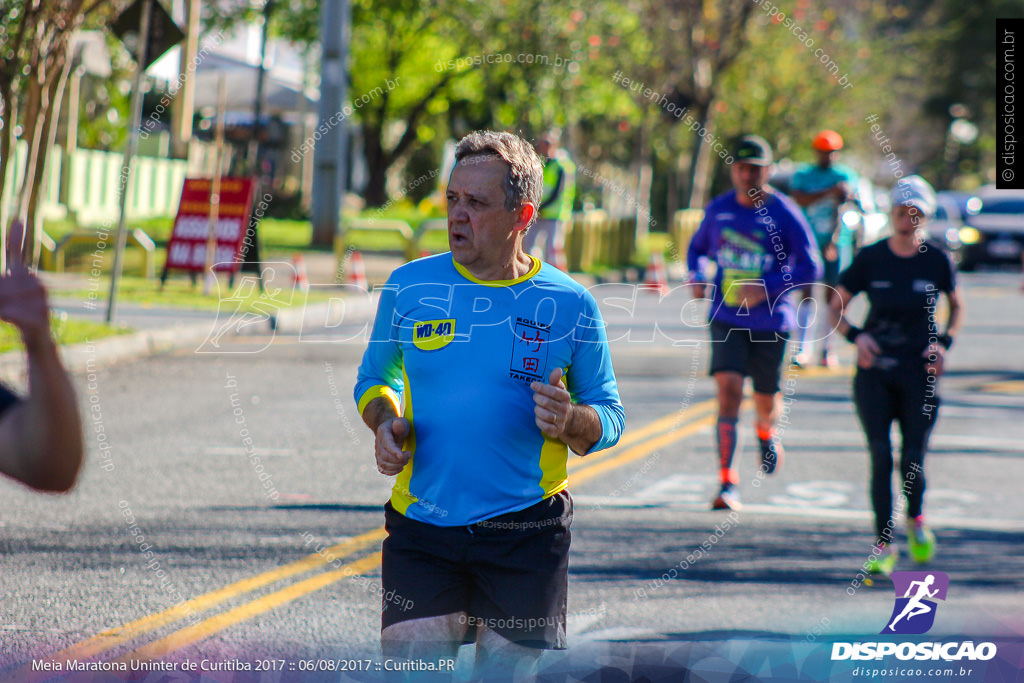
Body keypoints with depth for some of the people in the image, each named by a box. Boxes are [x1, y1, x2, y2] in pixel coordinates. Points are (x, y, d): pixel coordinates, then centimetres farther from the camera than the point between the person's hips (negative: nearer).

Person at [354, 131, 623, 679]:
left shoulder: (569, 305, -1)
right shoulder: (409, 286, 3)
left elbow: (609, 417, 5)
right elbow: (374, 377, 17)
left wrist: (569, 422, -18)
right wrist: (385, 421, -5)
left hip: (526, 532, -1)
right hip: (421, 527, 1)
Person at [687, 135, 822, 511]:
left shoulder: (784, 213, -8)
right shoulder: (718, 209, 3)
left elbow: (810, 267, -9)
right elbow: (697, 247, 20)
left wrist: (767, 288, -21)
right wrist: (697, 277, -1)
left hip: (771, 322, -1)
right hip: (726, 320, 1)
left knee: (766, 401, 12)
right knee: (728, 388, -17)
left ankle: (766, 433, 52)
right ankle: (727, 483, -18)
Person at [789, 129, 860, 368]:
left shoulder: (846, 176, 5)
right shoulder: (802, 175, 9)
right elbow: (799, 199, -9)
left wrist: (834, 241, -16)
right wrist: (830, 192, -18)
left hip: (837, 243, 0)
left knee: (831, 295, 1)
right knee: (806, 293, -8)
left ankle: (827, 349, 8)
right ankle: (802, 348, -9)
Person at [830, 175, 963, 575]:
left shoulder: (937, 261, -1)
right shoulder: (870, 258, -1)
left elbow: (956, 307, 16)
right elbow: (836, 308, 7)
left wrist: (944, 343, -1)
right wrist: (855, 336, -12)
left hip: (919, 373, 0)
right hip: (875, 369, 0)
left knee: (912, 462, -5)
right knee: (880, 456, -9)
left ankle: (916, 520, 27)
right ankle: (883, 544, 2)